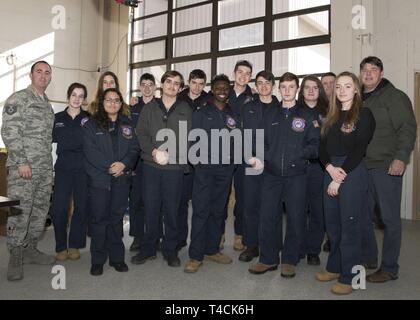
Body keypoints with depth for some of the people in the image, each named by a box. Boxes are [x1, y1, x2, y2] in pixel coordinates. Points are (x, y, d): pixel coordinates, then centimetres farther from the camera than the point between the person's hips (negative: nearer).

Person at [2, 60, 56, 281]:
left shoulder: (47, 105, 18)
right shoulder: (18, 99, -5)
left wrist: (49, 164, 15)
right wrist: (21, 162, -17)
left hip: (45, 169, 8)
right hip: (23, 168, -7)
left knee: (40, 211, 11)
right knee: (19, 212, -4)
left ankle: (30, 249, 25)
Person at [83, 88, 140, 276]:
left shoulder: (127, 125, 14)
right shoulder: (91, 125, 5)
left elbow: (134, 149, 5)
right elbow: (90, 151, -7)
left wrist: (124, 164, -13)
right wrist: (109, 166, -16)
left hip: (122, 178, 3)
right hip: (98, 178, -2)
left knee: (117, 217, 8)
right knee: (99, 218, 0)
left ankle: (116, 257, 18)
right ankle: (98, 260, 10)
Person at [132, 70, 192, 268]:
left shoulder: (185, 110, 5)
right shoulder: (150, 107, 10)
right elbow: (141, 133, 3)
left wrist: (170, 154, -13)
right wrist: (153, 151, -13)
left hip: (175, 167, -1)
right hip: (151, 165, 1)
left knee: (171, 210, 5)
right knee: (150, 208, 7)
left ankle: (170, 250, 20)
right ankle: (148, 248, 22)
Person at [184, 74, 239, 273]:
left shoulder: (233, 115, 13)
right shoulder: (201, 113, 4)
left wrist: (233, 160, 0)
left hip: (225, 169, 4)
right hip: (204, 168, -3)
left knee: (218, 211, 10)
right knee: (201, 210, -5)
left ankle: (212, 249, 23)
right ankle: (196, 255, 2)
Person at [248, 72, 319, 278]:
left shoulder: (306, 115, 6)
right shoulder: (270, 115, 14)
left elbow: (316, 144, 3)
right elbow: (262, 141, 16)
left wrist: (302, 154, -13)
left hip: (296, 174, -2)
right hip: (271, 173, 2)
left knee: (295, 218, 3)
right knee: (267, 216, 2)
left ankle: (289, 261, 18)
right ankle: (268, 259, 17)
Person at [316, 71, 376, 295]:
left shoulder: (364, 115, -2)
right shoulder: (332, 117, 16)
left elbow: (358, 150, -11)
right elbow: (322, 147, 9)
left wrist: (341, 177, -13)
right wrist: (330, 168, -10)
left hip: (353, 173, -6)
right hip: (330, 172, 6)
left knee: (350, 224, -1)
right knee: (332, 223, 12)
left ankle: (348, 277, 10)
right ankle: (334, 267, 27)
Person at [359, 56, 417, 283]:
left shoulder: (395, 97, -2)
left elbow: (408, 128, -9)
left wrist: (401, 158, -18)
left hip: (387, 168, -6)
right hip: (361, 167, 6)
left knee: (390, 218, 2)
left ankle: (389, 268, 13)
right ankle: (367, 258, 29)